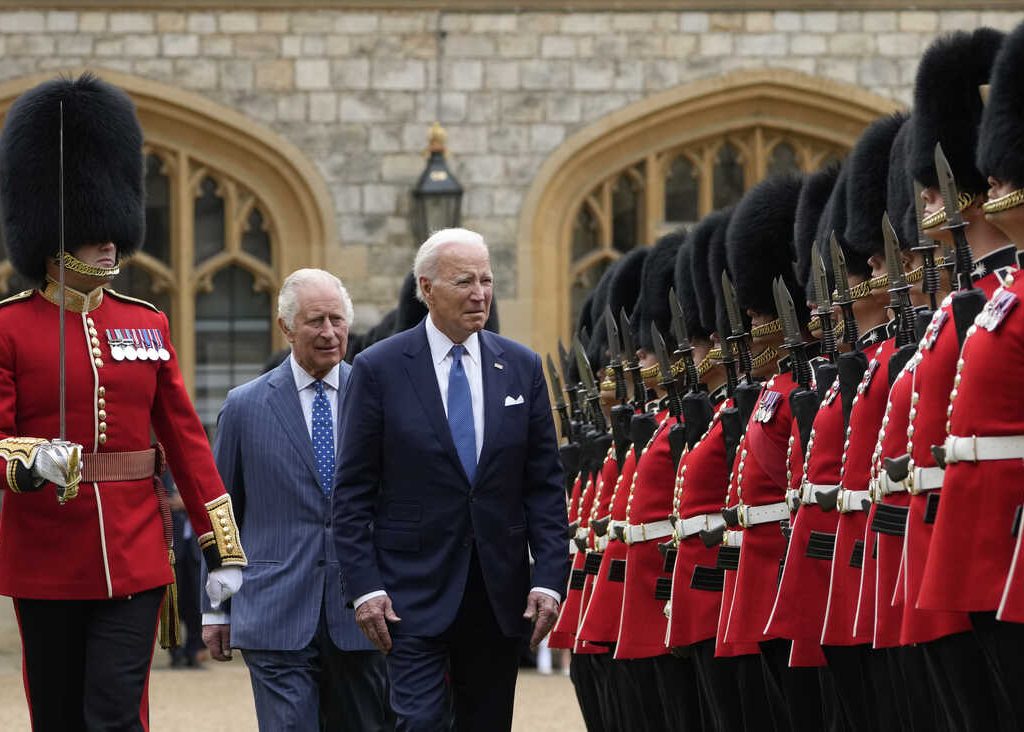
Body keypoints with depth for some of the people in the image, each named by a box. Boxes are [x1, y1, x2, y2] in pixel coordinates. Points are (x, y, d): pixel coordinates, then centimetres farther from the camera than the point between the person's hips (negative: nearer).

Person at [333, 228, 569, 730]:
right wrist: (364, 586, -10)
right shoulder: (379, 369, -3)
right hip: (413, 590, -4)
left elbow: (545, 486, 7)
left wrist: (549, 577, -3)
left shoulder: (523, 369, 6)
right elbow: (352, 493, -3)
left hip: (498, 593, 4)